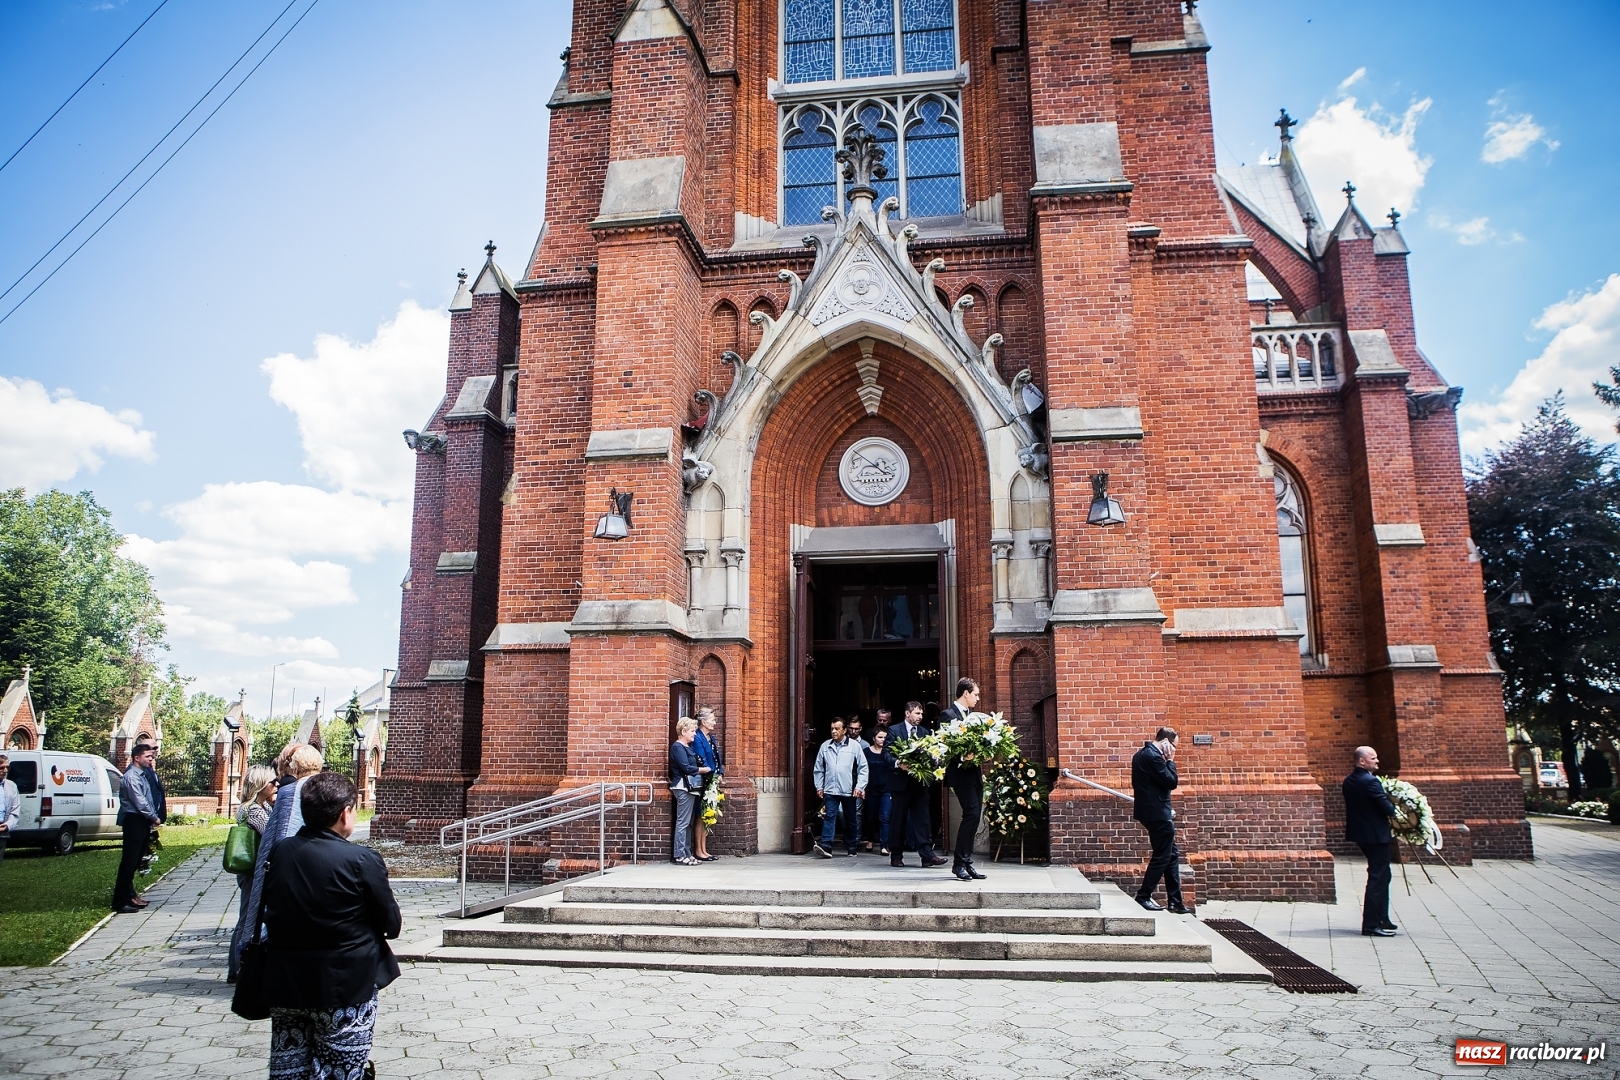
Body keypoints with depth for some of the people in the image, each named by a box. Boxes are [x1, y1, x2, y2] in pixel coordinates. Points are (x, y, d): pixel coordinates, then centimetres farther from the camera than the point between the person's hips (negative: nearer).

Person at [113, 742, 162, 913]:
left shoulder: (142, 773, 12)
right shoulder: (131, 777, -15)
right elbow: (140, 803, -18)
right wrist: (155, 818, -8)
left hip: (142, 822, 10)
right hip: (134, 821, -10)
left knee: (135, 861, 15)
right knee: (129, 861, -7)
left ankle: (129, 895, 23)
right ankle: (120, 902, -4)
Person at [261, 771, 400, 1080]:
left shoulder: (280, 852, -3)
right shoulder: (362, 861, -18)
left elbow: (271, 913, 5)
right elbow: (392, 925, -10)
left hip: (285, 985, 5)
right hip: (345, 986, -5)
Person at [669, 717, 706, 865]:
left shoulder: (687, 747, 19)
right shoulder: (677, 747, -10)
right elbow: (686, 768, -16)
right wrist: (704, 769, -5)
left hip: (691, 787, 10)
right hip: (683, 787, -10)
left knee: (688, 823, 11)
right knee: (683, 822, -7)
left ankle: (687, 853, 15)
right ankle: (680, 855, -5)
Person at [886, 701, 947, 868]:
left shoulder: (924, 732, 12)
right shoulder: (894, 730, 0)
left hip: (921, 781, 3)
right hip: (902, 781, -3)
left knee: (923, 818, -1)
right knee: (898, 819, 4)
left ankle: (927, 855, -2)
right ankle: (896, 855, 13)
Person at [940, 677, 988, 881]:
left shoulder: (970, 715, 18)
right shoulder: (948, 715, -8)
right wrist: (962, 757, -27)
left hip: (974, 773, 9)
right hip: (961, 773, -9)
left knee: (974, 817, 8)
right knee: (972, 814, -14)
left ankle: (966, 863, 14)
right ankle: (959, 862, -5)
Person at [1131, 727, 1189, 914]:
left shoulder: (1142, 754, 14)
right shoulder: (1153, 756, -19)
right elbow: (1171, 782, -17)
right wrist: (1170, 760, -8)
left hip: (1154, 812, 11)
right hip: (1157, 814, -11)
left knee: (1172, 855, 14)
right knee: (1162, 856, -2)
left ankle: (1175, 901, 17)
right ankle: (1144, 896, 5)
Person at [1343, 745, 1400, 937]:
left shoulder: (1349, 781, 7)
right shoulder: (1370, 781, -21)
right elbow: (1386, 806, -21)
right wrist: (1397, 813, 1)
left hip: (1360, 834, 9)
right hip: (1376, 835, -9)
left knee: (1381, 876, 20)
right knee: (1378, 878, -3)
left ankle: (1382, 919, 27)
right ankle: (1372, 924, 0)